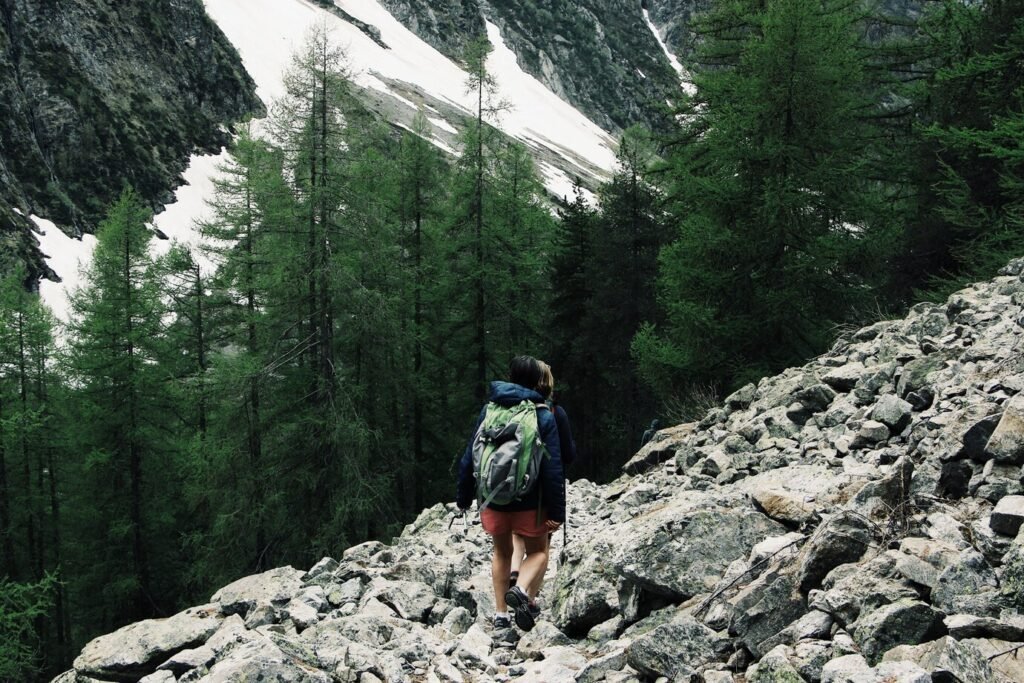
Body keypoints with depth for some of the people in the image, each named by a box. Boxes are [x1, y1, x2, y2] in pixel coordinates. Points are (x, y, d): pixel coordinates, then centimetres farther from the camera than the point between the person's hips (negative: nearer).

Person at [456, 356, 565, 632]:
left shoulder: (490, 409, 2)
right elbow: (553, 467, -10)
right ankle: (521, 590, -15)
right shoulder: (543, 415, -7)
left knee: (502, 552, 22)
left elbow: (469, 457, 5)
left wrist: (463, 497, 15)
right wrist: (556, 511, -7)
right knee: (538, 552, 14)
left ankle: (501, 614, 20)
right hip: (529, 502, -3)